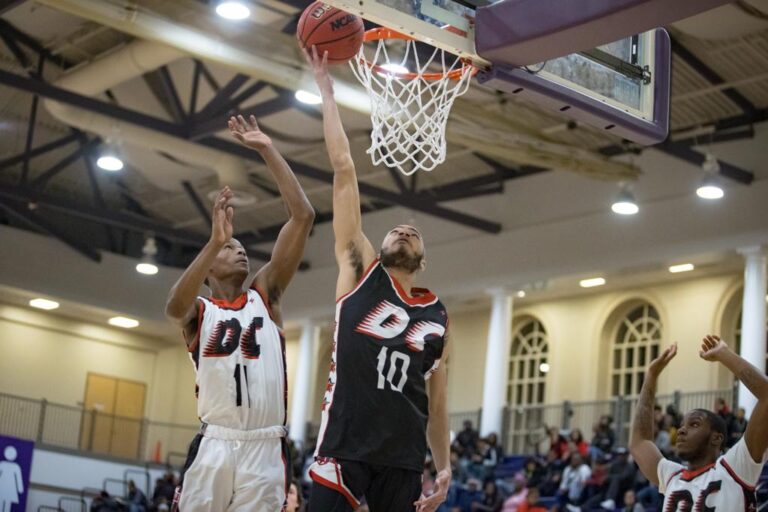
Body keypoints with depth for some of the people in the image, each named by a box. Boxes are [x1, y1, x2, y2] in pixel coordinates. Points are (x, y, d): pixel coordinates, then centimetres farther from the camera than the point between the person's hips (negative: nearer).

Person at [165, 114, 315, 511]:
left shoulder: (265, 293, 13)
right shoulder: (197, 310, 8)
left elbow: (303, 216, 5)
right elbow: (174, 307, -20)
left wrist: (267, 151, 2)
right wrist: (215, 240, -29)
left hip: (265, 449, 2)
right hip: (214, 446, -1)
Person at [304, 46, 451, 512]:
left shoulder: (437, 315, 17)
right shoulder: (360, 270, 9)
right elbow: (345, 170, 7)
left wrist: (444, 466, 8)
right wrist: (327, 90, 7)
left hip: (404, 456, 3)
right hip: (345, 443, -3)